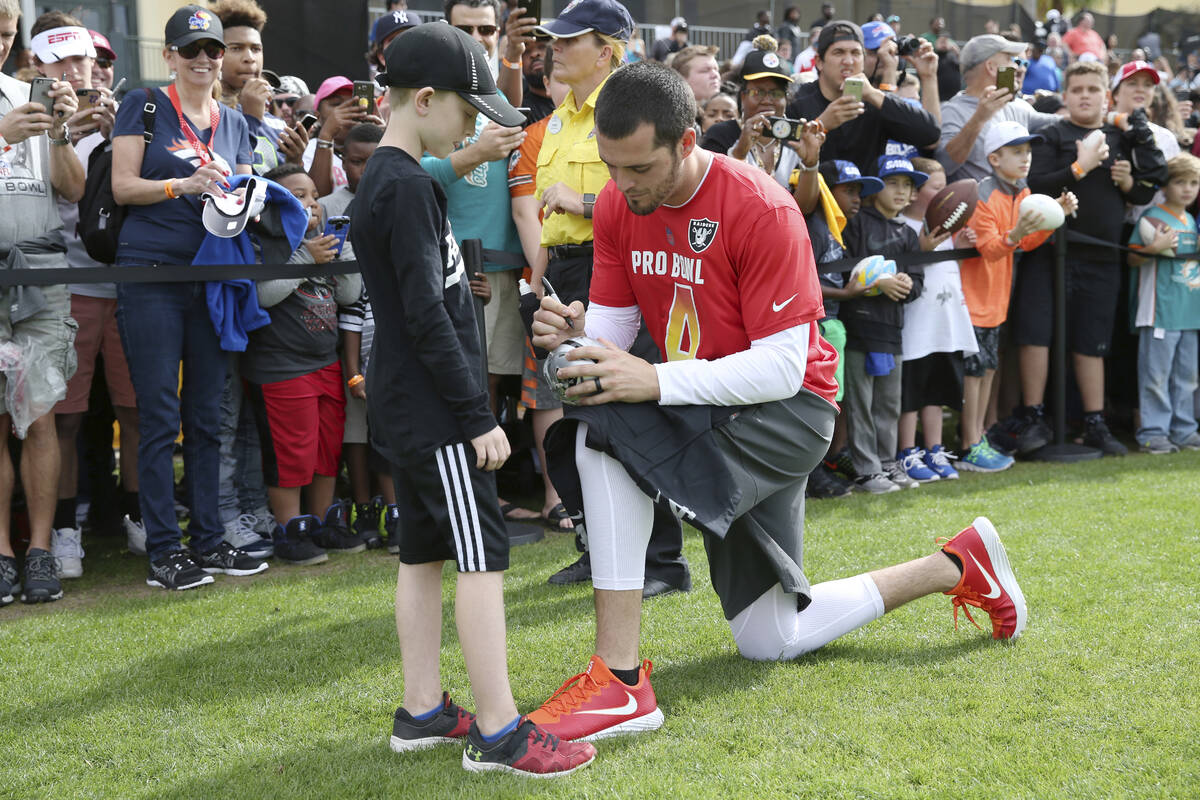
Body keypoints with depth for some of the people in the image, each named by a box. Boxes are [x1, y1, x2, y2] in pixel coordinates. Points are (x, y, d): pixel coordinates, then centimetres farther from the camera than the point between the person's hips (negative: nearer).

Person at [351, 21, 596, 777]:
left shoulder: (383, 178, 15)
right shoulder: (410, 188, -16)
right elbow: (427, 316, -21)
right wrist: (479, 417, -18)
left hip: (404, 402, 10)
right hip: (434, 408, -10)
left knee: (425, 550, 13)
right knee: (482, 556, -8)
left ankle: (422, 711, 20)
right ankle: (499, 732, -6)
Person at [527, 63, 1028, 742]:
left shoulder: (761, 209, -23)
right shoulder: (619, 203, -5)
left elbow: (782, 368, -26)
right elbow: (613, 323, -1)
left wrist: (656, 381, -36)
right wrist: (575, 331, -26)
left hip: (787, 409, -7)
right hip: (695, 409, 7)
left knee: (607, 431, -32)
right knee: (773, 641, 12)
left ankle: (619, 680, -28)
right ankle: (956, 568, 29)